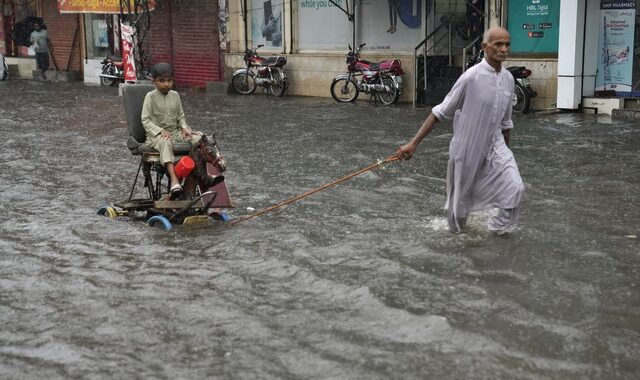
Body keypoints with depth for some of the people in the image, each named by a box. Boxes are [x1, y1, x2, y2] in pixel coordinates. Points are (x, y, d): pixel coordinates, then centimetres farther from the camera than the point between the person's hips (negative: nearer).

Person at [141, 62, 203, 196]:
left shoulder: (175, 95, 11)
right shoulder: (150, 97, -4)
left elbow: (181, 116, 19)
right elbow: (145, 119, -7)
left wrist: (184, 127, -2)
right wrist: (160, 131, -19)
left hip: (175, 132, 6)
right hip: (156, 134, -6)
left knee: (198, 137, -17)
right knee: (166, 143, -41)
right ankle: (174, 180, -55)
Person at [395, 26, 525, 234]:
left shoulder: (508, 78, -1)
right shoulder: (471, 77, -19)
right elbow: (441, 112, -14)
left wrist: (505, 150, 22)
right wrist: (414, 143, -18)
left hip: (495, 145, 4)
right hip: (467, 148, -4)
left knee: (515, 187, -13)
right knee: (461, 196, 11)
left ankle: (499, 228, 9)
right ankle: (456, 230, 39)